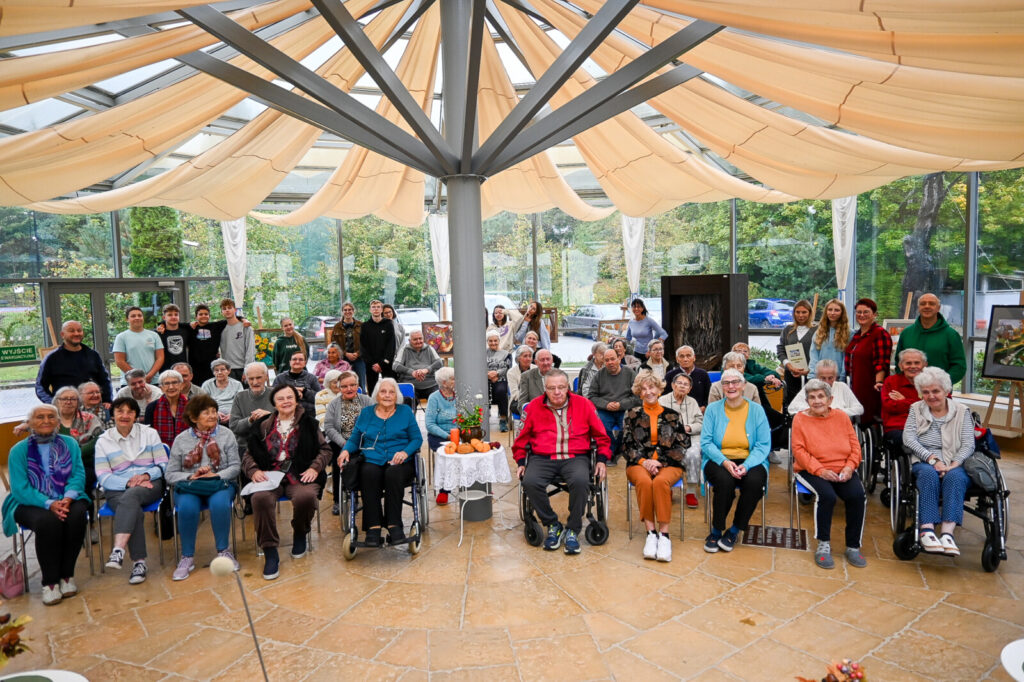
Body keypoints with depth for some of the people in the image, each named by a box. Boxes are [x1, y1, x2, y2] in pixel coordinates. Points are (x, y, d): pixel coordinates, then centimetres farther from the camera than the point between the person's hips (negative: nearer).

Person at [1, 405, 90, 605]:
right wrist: (49, 504, -23)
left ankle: (67, 575, -13)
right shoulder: (19, 450, 2)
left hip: (66, 500, 2)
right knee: (48, 521, -34)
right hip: (31, 504, -2)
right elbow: (20, 489, -7)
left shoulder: (69, 444, 9)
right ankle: (50, 582, -17)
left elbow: (78, 475, 1)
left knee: (77, 515, -31)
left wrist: (68, 498, -20)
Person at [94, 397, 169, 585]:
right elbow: (103, 477, 2)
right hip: (118, 489, 1)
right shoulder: (103, 441, 11)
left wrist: (146, 475, -14)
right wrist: (128, 482, -14)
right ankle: (139, 562, -33)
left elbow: (163, 464, 6)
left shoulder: (149, 433, 12)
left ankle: (118, 550, -46)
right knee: (134, 511, -32)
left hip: (150, 484, 0)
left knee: (130, 497, -36)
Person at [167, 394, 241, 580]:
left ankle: (223, 551, -14)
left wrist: (216, 475, -14)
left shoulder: (226, 434, 7)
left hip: (220, 484, 0)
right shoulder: (181, 440, 8)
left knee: (220, 503, -33)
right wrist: (191, 477, -13)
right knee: (187, 507, -32)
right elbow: (171, 474, 5)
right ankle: (187, 557, -14)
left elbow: (235, 466, 2)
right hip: (188, 487, 1)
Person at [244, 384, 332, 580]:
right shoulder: (263, 426, 15)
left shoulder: (307, 422, 10)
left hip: (300, 477, -1)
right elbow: (248, 454, 17)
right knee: (260, 498, -33)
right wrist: (254, 471, -4)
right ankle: (270, 552, -19)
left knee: (306, 496, -35)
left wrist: (314, 468, -6)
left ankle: (300, 534, 1)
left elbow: (325, 449, 11)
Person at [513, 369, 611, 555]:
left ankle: (573, 530, -10)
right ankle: (553, 526, -4)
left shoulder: (583, 404, 6)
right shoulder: (534, 406, 7)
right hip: (542, 458, 1)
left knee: (580, 481, -33)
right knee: (530, 483, -28)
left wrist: (602, 460, 4)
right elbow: (522, 438, 16)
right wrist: (520, 462, 7)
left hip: (576, 457, -1)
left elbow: (601, 435, 14)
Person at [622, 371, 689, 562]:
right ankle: (651, 532, -29)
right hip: (639, 464, 1)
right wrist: (644, 461, -9)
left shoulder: (673, 415, 11)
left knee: (661, 481, -35)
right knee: (644, 482, -34)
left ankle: (664, 534, -30)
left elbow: (682, 447, 5)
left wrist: (659, 462, -8)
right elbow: (626, 447, 8)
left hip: (668, 465, -1)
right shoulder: (632, 415, 13)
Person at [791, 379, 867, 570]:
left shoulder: (841, 416, 9)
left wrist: (850, 467, -10)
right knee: (827, 495, -32)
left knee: (858, 495, -25)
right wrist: (820, 470, -17)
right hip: (812, 470, -3)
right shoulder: (800, 419, 0)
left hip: (843, 470, 3)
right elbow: (799, 450, -7)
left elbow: (855, 446, 8)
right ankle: (823, 545, -15)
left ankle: (853, 547, -7)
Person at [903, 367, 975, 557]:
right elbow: (908, 439, 0)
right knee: (929, 474, -35)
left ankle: (947, 532, -45)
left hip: (954, 465, 0)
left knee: (955, 477, -34)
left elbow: (969, 445, 1)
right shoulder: (916, 409, 13)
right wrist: (932, 459, -15)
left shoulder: (961, 411, 12)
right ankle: (927, 531, -45)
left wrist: (953, 464, -17)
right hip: (923, 463, 0)